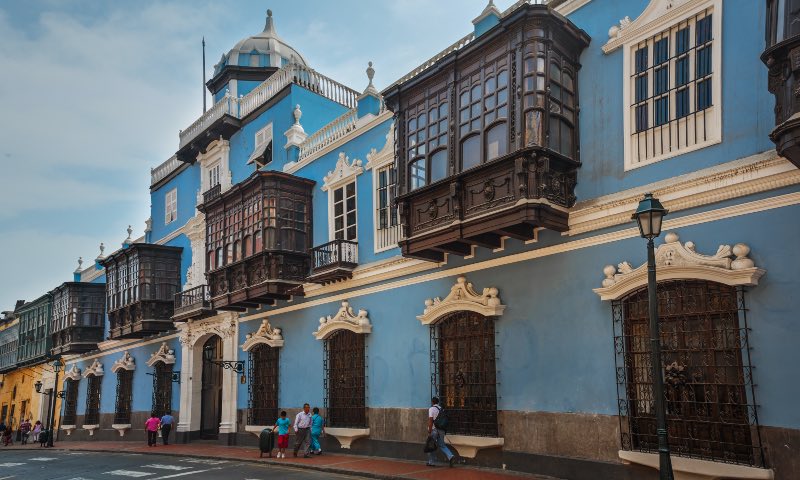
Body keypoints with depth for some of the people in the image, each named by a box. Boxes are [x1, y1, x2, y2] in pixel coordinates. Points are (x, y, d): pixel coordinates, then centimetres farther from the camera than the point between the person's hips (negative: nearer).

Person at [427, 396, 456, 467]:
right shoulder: (441, 409, 12)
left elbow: (430, 420, -14)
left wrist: (429, 431, -14)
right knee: (442, 445, 11)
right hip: (441, 430, 6)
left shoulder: (431, 409, -7)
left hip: (434, 430, -6)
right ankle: (450, 456, -8)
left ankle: (431, 462, 11)